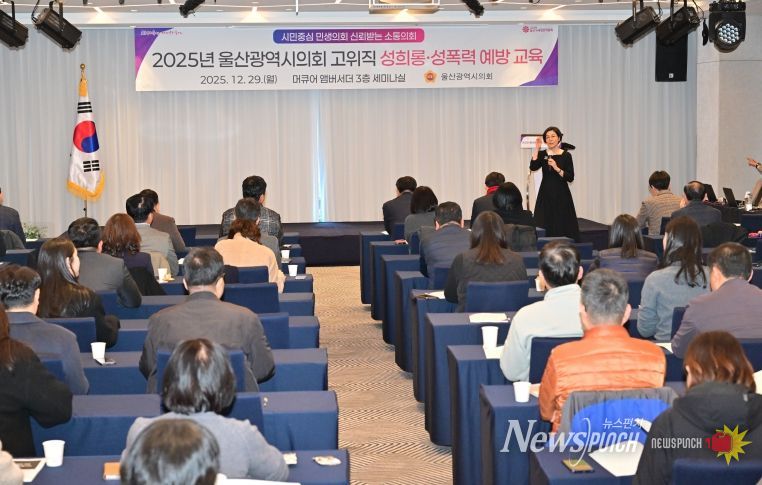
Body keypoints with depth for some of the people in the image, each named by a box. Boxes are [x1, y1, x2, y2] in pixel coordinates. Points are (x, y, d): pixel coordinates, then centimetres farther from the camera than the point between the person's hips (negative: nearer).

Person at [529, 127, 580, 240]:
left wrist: (557, 168, -20)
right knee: (544, 226, -2)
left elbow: (570, 178, -8)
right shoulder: (542, 154, 6)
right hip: (546, 194, 2)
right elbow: (533, 167, -12)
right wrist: (536, 148, -13)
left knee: (562, 226, -3)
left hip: (561, 195, -2)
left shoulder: (566, 156, -1)